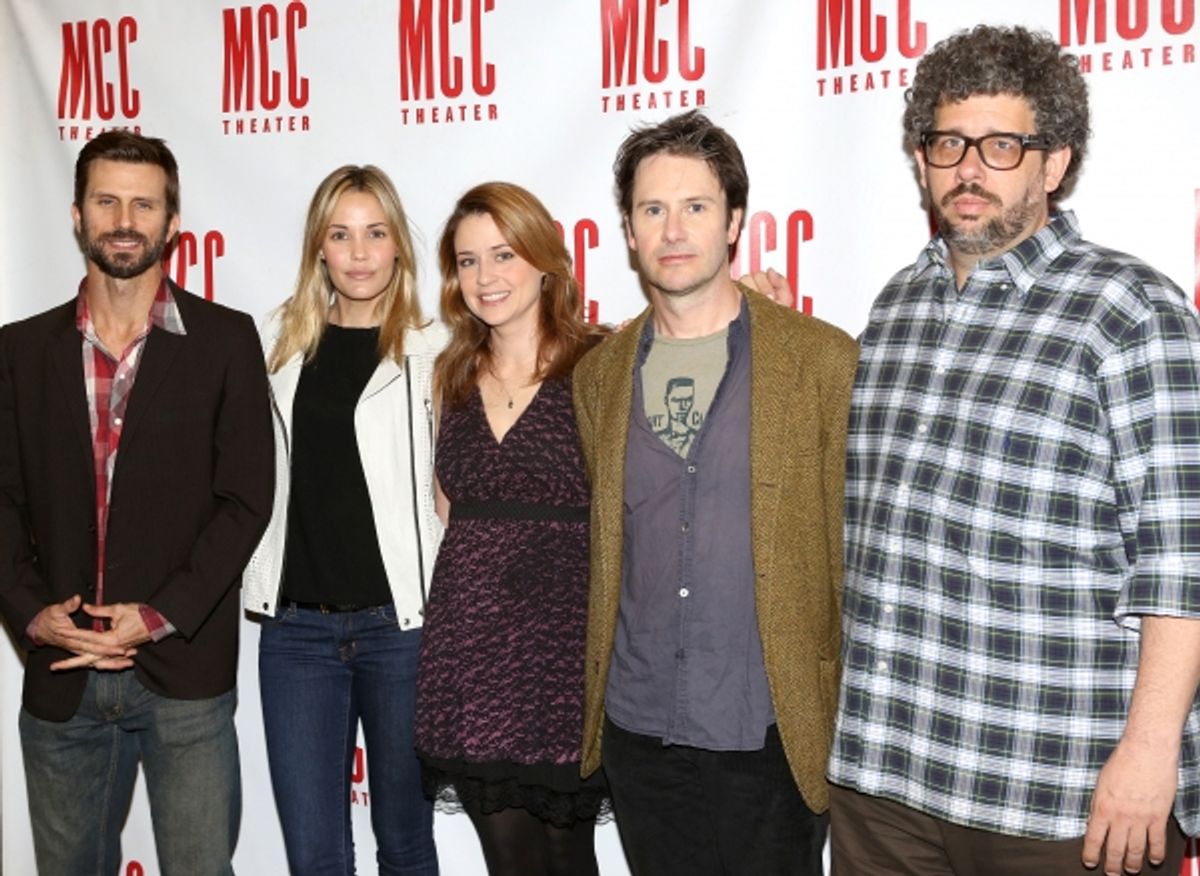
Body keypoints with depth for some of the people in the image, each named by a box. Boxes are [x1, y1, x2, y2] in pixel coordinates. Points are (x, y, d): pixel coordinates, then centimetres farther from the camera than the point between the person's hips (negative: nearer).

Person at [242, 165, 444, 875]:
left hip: (401, 622, -3)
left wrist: (448, 606, -7)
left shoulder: (434, 351, -2)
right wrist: (261, 588, 9)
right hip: (297, 627, 3)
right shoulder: (282, 343, 9)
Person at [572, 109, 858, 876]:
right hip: (637, 732, 4)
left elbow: (855, 556, -5)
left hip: (768, 741, -3)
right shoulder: (600, 374, 6)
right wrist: (591, 707, 11)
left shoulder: (824, 361, -6)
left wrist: (859, 726, -5)